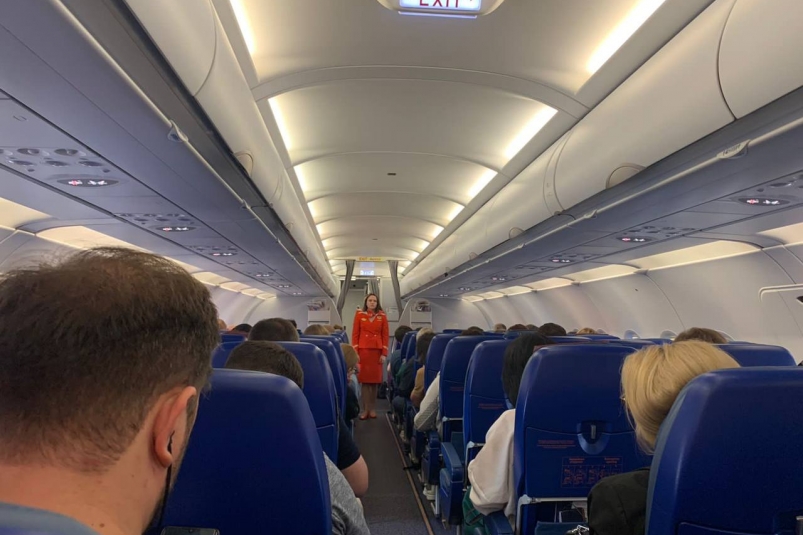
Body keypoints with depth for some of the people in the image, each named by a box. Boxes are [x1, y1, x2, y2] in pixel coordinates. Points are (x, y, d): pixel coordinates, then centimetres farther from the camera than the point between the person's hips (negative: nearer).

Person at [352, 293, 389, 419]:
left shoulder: (382, 316, 6)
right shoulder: (359, 315, 4)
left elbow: (385, 335, 5)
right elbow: (355, 334, 2)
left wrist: (384, 353, -1)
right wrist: (355, 352, -4)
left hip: (377, 351, 1)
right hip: (363, 350, -1)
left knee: (375, 379, 5)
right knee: (364, 379, 0)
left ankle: (372, 408, 14)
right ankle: (365, 409, 6)